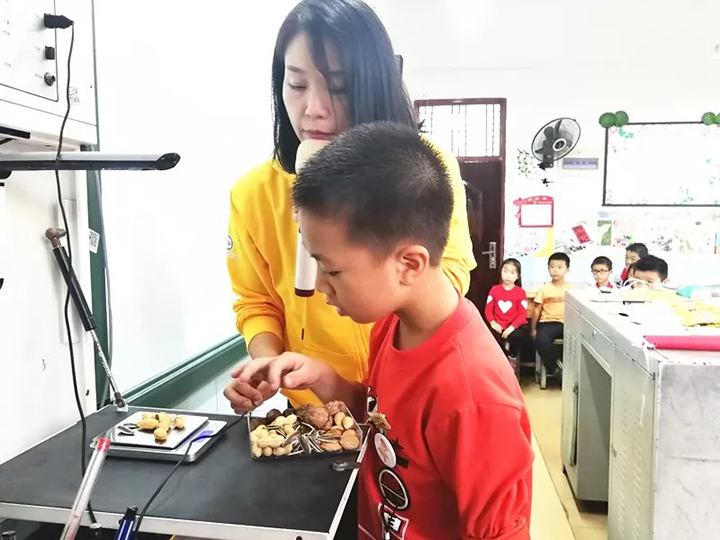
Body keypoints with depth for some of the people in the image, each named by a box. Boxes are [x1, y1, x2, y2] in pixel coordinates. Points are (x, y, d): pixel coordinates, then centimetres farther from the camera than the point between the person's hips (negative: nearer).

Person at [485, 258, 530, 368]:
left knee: (517, 336, -35)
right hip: (499, 326, 2)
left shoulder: (520, 292, -3)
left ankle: (512, 358, -1)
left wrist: (512, 327, -20)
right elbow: (488, 309, 3)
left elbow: (523, 314, -7)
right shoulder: (494, 290, 4)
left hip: (515, 326, -1)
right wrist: (492, 322, -16)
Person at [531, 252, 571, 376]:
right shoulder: (544, 289, 6)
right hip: (548, 323, -1)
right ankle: (554, 368, -7)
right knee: (541, 341, -32)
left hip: (566, 323, 1)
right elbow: (537, 310, 8)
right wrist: (533, 329, 7)